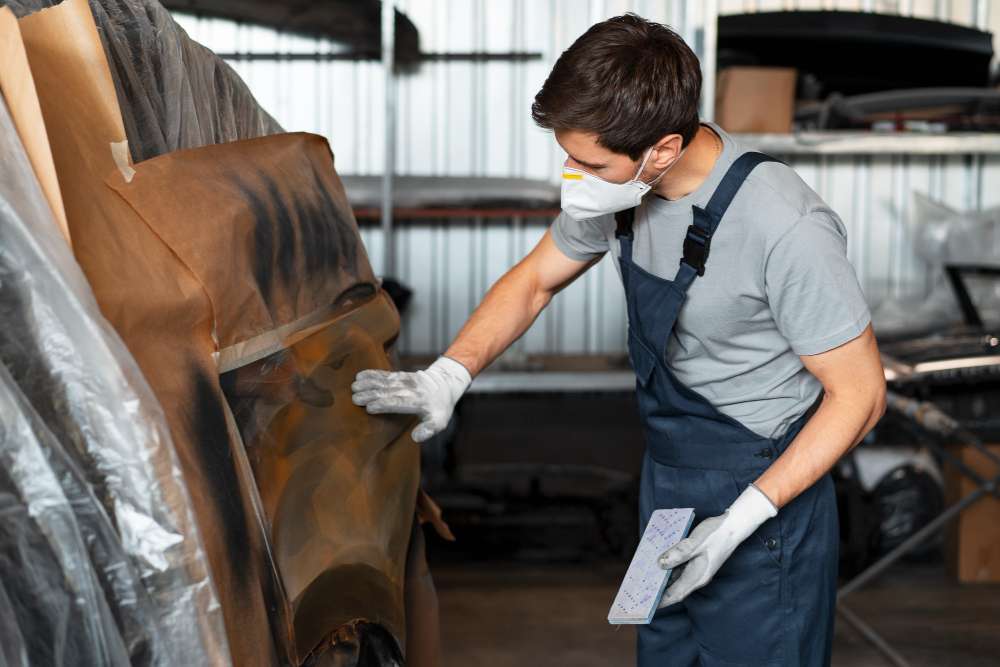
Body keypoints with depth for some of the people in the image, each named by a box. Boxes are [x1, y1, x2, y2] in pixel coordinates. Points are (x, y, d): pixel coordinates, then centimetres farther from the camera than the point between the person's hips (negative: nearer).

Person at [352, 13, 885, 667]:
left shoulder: (788, 230, -30)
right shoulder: (619, 185, -8)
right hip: (669, 480, 7)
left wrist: (744, 519, -24)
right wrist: (450, 375, -8)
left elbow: (859, 392, -21)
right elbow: (534, 280, 8)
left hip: (762, 491, -7)